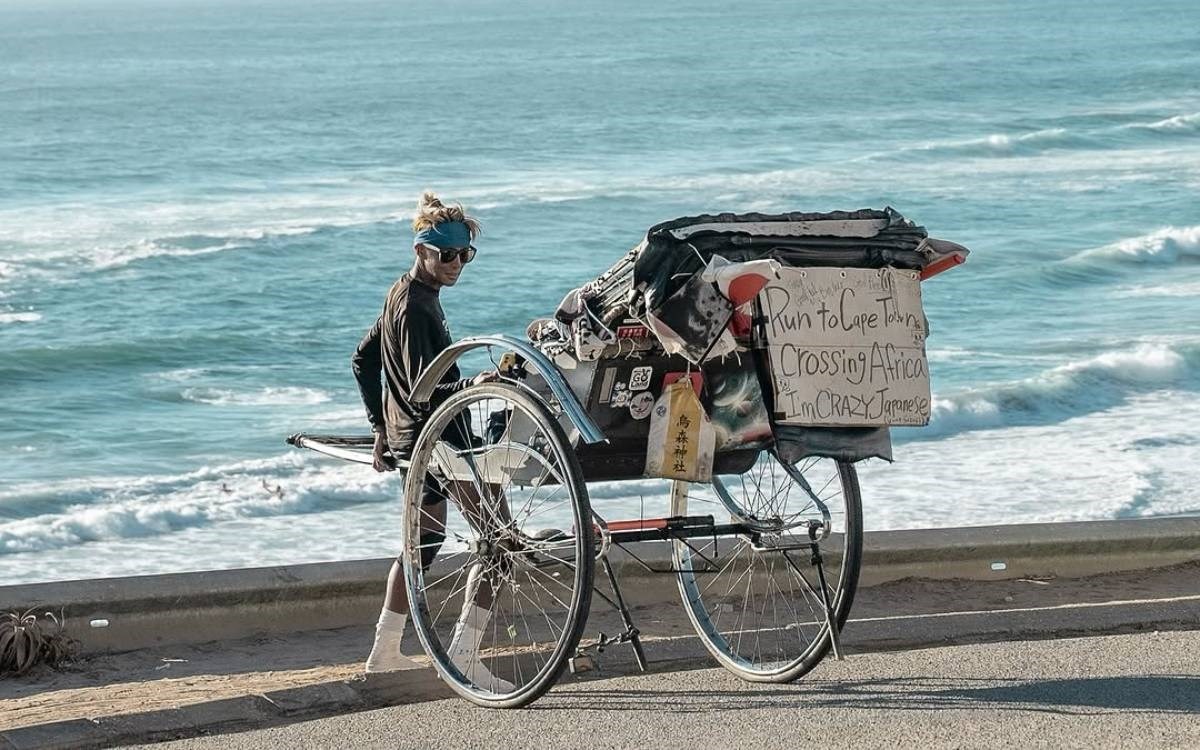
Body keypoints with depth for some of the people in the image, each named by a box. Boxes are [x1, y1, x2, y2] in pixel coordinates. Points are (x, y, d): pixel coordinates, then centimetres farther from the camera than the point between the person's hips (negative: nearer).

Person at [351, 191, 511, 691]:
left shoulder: (402, 296, 13)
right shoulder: (417, 308, -18)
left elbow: (363, 359, 22)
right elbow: (422, 387, -25)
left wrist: (380, 426, 23)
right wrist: (470, 385, -41)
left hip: (409, 439, 11)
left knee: (423, 542, 24)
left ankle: (386, 651, 33)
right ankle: (464, 655, -18)